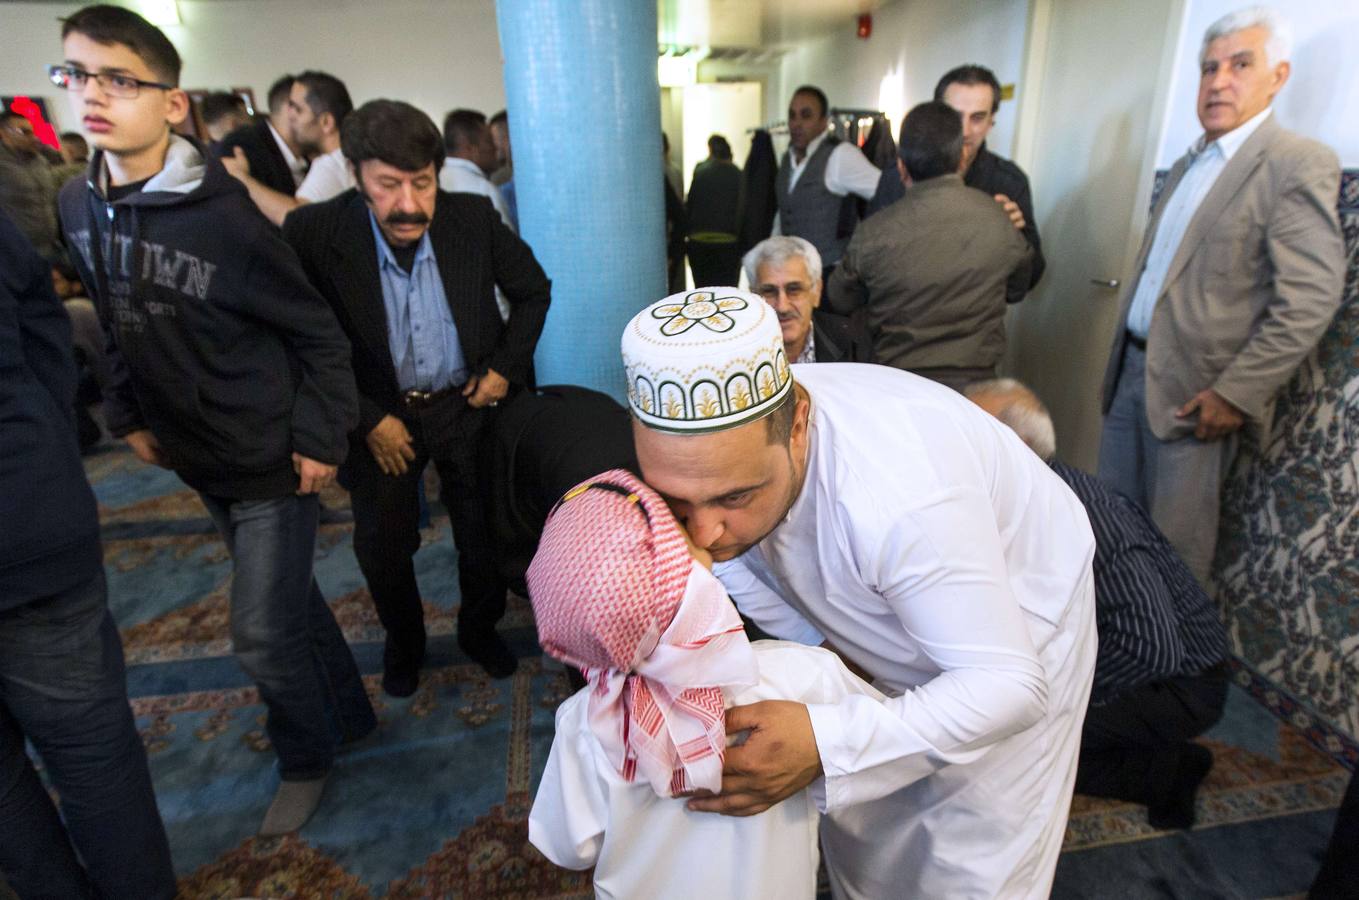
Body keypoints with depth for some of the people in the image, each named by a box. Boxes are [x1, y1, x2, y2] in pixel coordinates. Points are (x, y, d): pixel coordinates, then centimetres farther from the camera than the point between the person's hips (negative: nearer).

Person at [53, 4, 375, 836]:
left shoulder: (224, 217, -19)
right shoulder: (78, 209, 1)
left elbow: (319, 335, -14)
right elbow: (114, 325, 15)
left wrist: (320, 441, -16)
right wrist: (127, 415, 11)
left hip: (271, 459, -6)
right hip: (198, 459, 7)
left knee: (264, 632, 1)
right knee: (292, 599, 20)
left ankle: (306, 758, 29)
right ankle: (349, 714, 42)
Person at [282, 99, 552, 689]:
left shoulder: (474, 217, -13)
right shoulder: (314, 232, -17)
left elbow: (533, 291, 3)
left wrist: (506, 368, -4)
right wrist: (367, 420, -12)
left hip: (468, 402, 1)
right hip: (380, 414, -1)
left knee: (483, 533, 10)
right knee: (382, 543, 8)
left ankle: (479, 629, 38)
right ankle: (403, 640, 38)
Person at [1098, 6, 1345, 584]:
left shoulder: (1299, 165, -9)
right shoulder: (1187, 164, 16)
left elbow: (1311, 299, -16)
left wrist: (1235, 393, -19)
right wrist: (1123, 354, 13)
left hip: (1195, 389, -7)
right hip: (1132, 367, 8)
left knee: (1174, 545, 2)